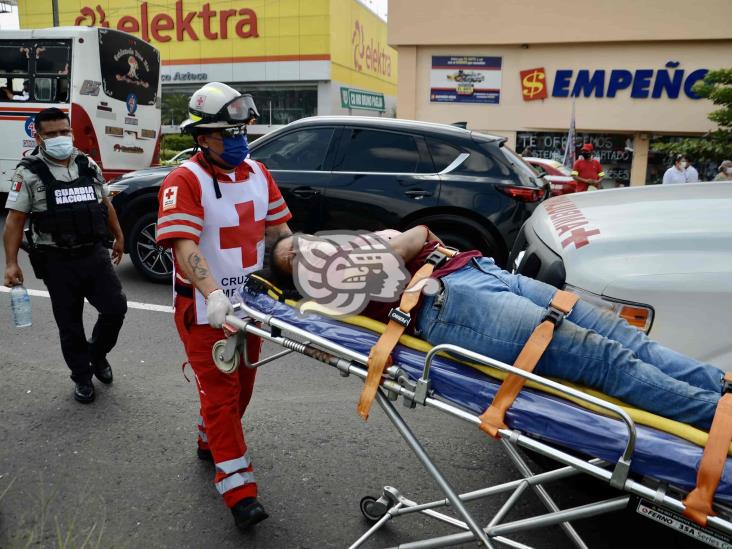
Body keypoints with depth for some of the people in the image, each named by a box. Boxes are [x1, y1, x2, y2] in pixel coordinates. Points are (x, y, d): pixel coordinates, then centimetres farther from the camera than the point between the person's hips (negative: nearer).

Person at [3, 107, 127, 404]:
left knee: (116, 308, -4)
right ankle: (83, 377, 26)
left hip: (95, 254, 3)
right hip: (58, 261, -3)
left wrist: (118, 237, 20)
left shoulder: (89, 165, 8)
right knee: (69, 324, 7)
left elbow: (106, 204, 19)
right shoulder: (29, 173, -5)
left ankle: (97, 353, 26)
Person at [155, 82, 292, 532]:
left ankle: (210, 442, 45)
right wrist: (213, 294, -39)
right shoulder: (185, 180, -16)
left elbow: (278, 229, 10)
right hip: (205, 309, -6)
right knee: (220, 393, 0)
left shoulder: (257, 173, 4)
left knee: (241, 385, 20)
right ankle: (239, 489, 8)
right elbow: (184, 245, -27)